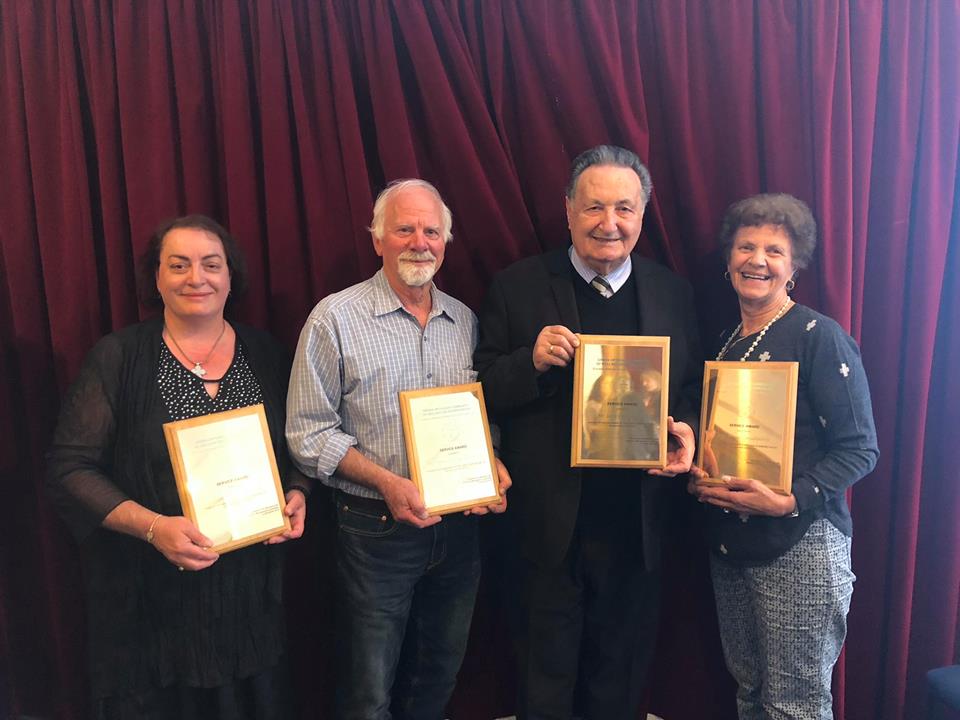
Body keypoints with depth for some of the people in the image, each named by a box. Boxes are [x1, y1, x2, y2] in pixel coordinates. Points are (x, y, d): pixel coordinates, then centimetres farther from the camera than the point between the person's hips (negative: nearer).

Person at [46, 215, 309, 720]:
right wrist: (153, 526, -21)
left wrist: (297, 496, -7)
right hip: (150, 593, -2)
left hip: (250, 584, 3)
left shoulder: (265, 355, 2)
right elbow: (69, 468, -9)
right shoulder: (118, 357, -6)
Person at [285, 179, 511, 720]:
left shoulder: (465, 321, 6)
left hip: (459, 527, 5)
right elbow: (310, 434, -10)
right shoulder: (336, 319, -9)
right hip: (376, 530, -4)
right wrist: (387, 483, -20)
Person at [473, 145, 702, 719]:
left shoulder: (673, 293, 3)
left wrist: (687, 430, -11)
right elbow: (484, 392, -5)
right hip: (551, 523, -2)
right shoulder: (519, 288, -5)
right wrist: (532, 361, -23)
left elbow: (693, 391, 9)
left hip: (638, 524, 3)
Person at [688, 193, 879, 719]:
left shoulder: (819, 336, -9)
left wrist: (791, 499, -24)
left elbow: (860, 448, -12)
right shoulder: (725, 343, 12)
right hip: (728, 542, 6)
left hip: (799, 543, -6)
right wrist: (698, 476, 0)